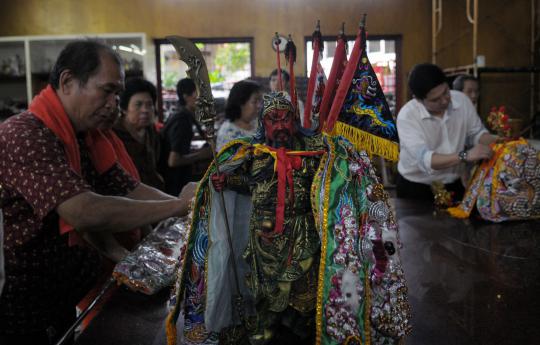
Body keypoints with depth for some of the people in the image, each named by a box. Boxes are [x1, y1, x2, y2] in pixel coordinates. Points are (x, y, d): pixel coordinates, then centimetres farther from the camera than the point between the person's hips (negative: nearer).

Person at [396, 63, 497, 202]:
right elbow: (425, 160, -32)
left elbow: (477, 133, 2)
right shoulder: (407, 116, -23)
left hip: (453, 185, 4)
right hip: (415, 189, -4)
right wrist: (465, 156, -41)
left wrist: (497, 141, -19)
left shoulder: (462, 100, -9)